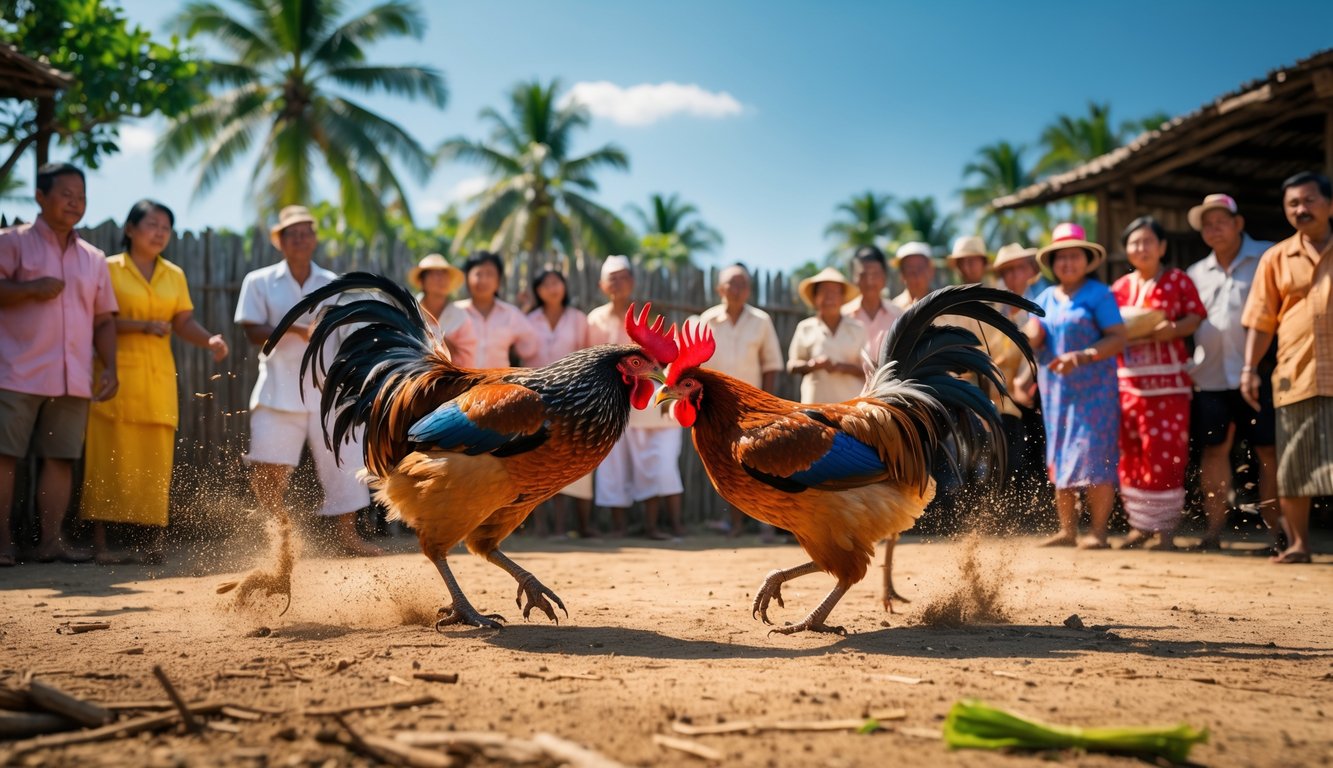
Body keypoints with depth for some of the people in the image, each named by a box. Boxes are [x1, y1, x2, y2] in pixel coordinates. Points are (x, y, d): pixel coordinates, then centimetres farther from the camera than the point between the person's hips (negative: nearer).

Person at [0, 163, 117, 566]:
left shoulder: (94, 258, 17)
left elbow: (104, 318, 18)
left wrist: (109, 366, 7)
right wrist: (32, 288, -16)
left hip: (74, 379, 4)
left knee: (60, 457, 3)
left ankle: (52, 540, 8)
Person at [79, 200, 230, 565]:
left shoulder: (174, 275, 15)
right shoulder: (109, 268, 2)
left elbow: (184, 322, 9)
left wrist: (209, 339, -10)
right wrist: (143, 325, -15)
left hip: (158, 376, 4)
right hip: (116, 372, -4)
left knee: (155, 462, -1)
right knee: (108, 459, -5)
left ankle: (154, 543, 1)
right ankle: (100, 543, -1)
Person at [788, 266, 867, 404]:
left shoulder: (856, 329, 11)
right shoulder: (805, 328, 11)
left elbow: (868, 370, 8)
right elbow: (791, 366, 12)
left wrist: (844, 367, -10)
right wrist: (811, 365, -8)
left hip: (850, 403, 0)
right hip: (815, 401, 0)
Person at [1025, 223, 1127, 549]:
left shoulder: (1099, 294, -3)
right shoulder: (1046, 298, 15)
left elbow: (1118, 338, -11)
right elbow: (1032, 341, 14)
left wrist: (1082, 356, -24)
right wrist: (1033, 334, -11)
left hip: (1093, 390, -6)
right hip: (1055, 390, 6)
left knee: (1095, 460, -10)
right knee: (1059, 460, 8)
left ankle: (1098, 532, -6)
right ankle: (1067, 530, 15)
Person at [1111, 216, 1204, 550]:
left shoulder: (1178, 280, 4)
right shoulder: (1119, 287, 14)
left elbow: (1195, 317, -2)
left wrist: (1172, 329, -19)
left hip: (1168, 382, -4)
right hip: (1128, 381, 4)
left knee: (1165, 455, -6)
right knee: (1130, 455, 4)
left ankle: (1165, 527, 1)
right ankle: (1140, 523, 16)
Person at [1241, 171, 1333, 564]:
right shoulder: (1276, 258, 9)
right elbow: (1260, 320, 9)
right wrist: (1250, 367, -1)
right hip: (1295, 377, 1)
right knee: (1292, 467, 4)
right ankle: (1297, 544, 14)